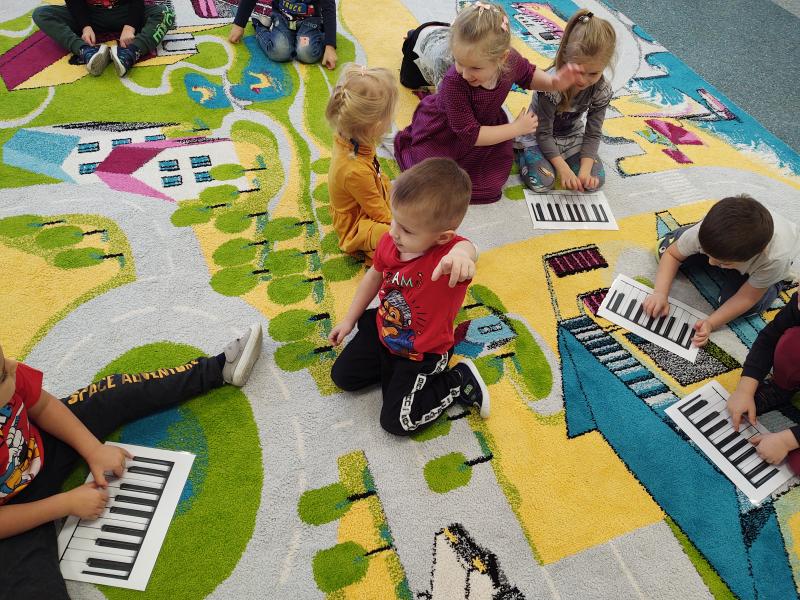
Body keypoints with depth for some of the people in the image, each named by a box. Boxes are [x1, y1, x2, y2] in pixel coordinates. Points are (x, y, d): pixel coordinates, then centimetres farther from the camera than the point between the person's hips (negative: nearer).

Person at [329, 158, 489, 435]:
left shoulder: (448, 250, -35)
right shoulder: (390, 241, -17)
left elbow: (465, 248, -63)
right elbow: (374, 276, 4)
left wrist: (460, 254, -89)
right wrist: (349, 320, 13)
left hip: (423, 352, -6)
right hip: (383, 329, 6)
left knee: (395, 421, -3)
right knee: (342, 376, 14)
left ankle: (459, 381, 10)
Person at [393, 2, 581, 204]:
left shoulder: (510, 59, -24)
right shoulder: (454, 83, -40)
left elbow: (529, 76, 4)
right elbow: (470, 134, -31)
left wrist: (554, 83, -17)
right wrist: (517, 128, -24)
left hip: (485, 125, 5)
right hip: (442, 134, -4)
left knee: (490, 187, -1)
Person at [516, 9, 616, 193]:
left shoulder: (602, 91, -17)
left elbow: (593, 134, -11)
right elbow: (543, 133, -25)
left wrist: (585, 170, -25)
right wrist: (563, 168, -30)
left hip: (572, 136, 5)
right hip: (538, 136, -4)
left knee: (596, 180, -11)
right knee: (542, 182, -26)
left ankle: (553, 157, 13)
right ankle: (521, 151, 6)